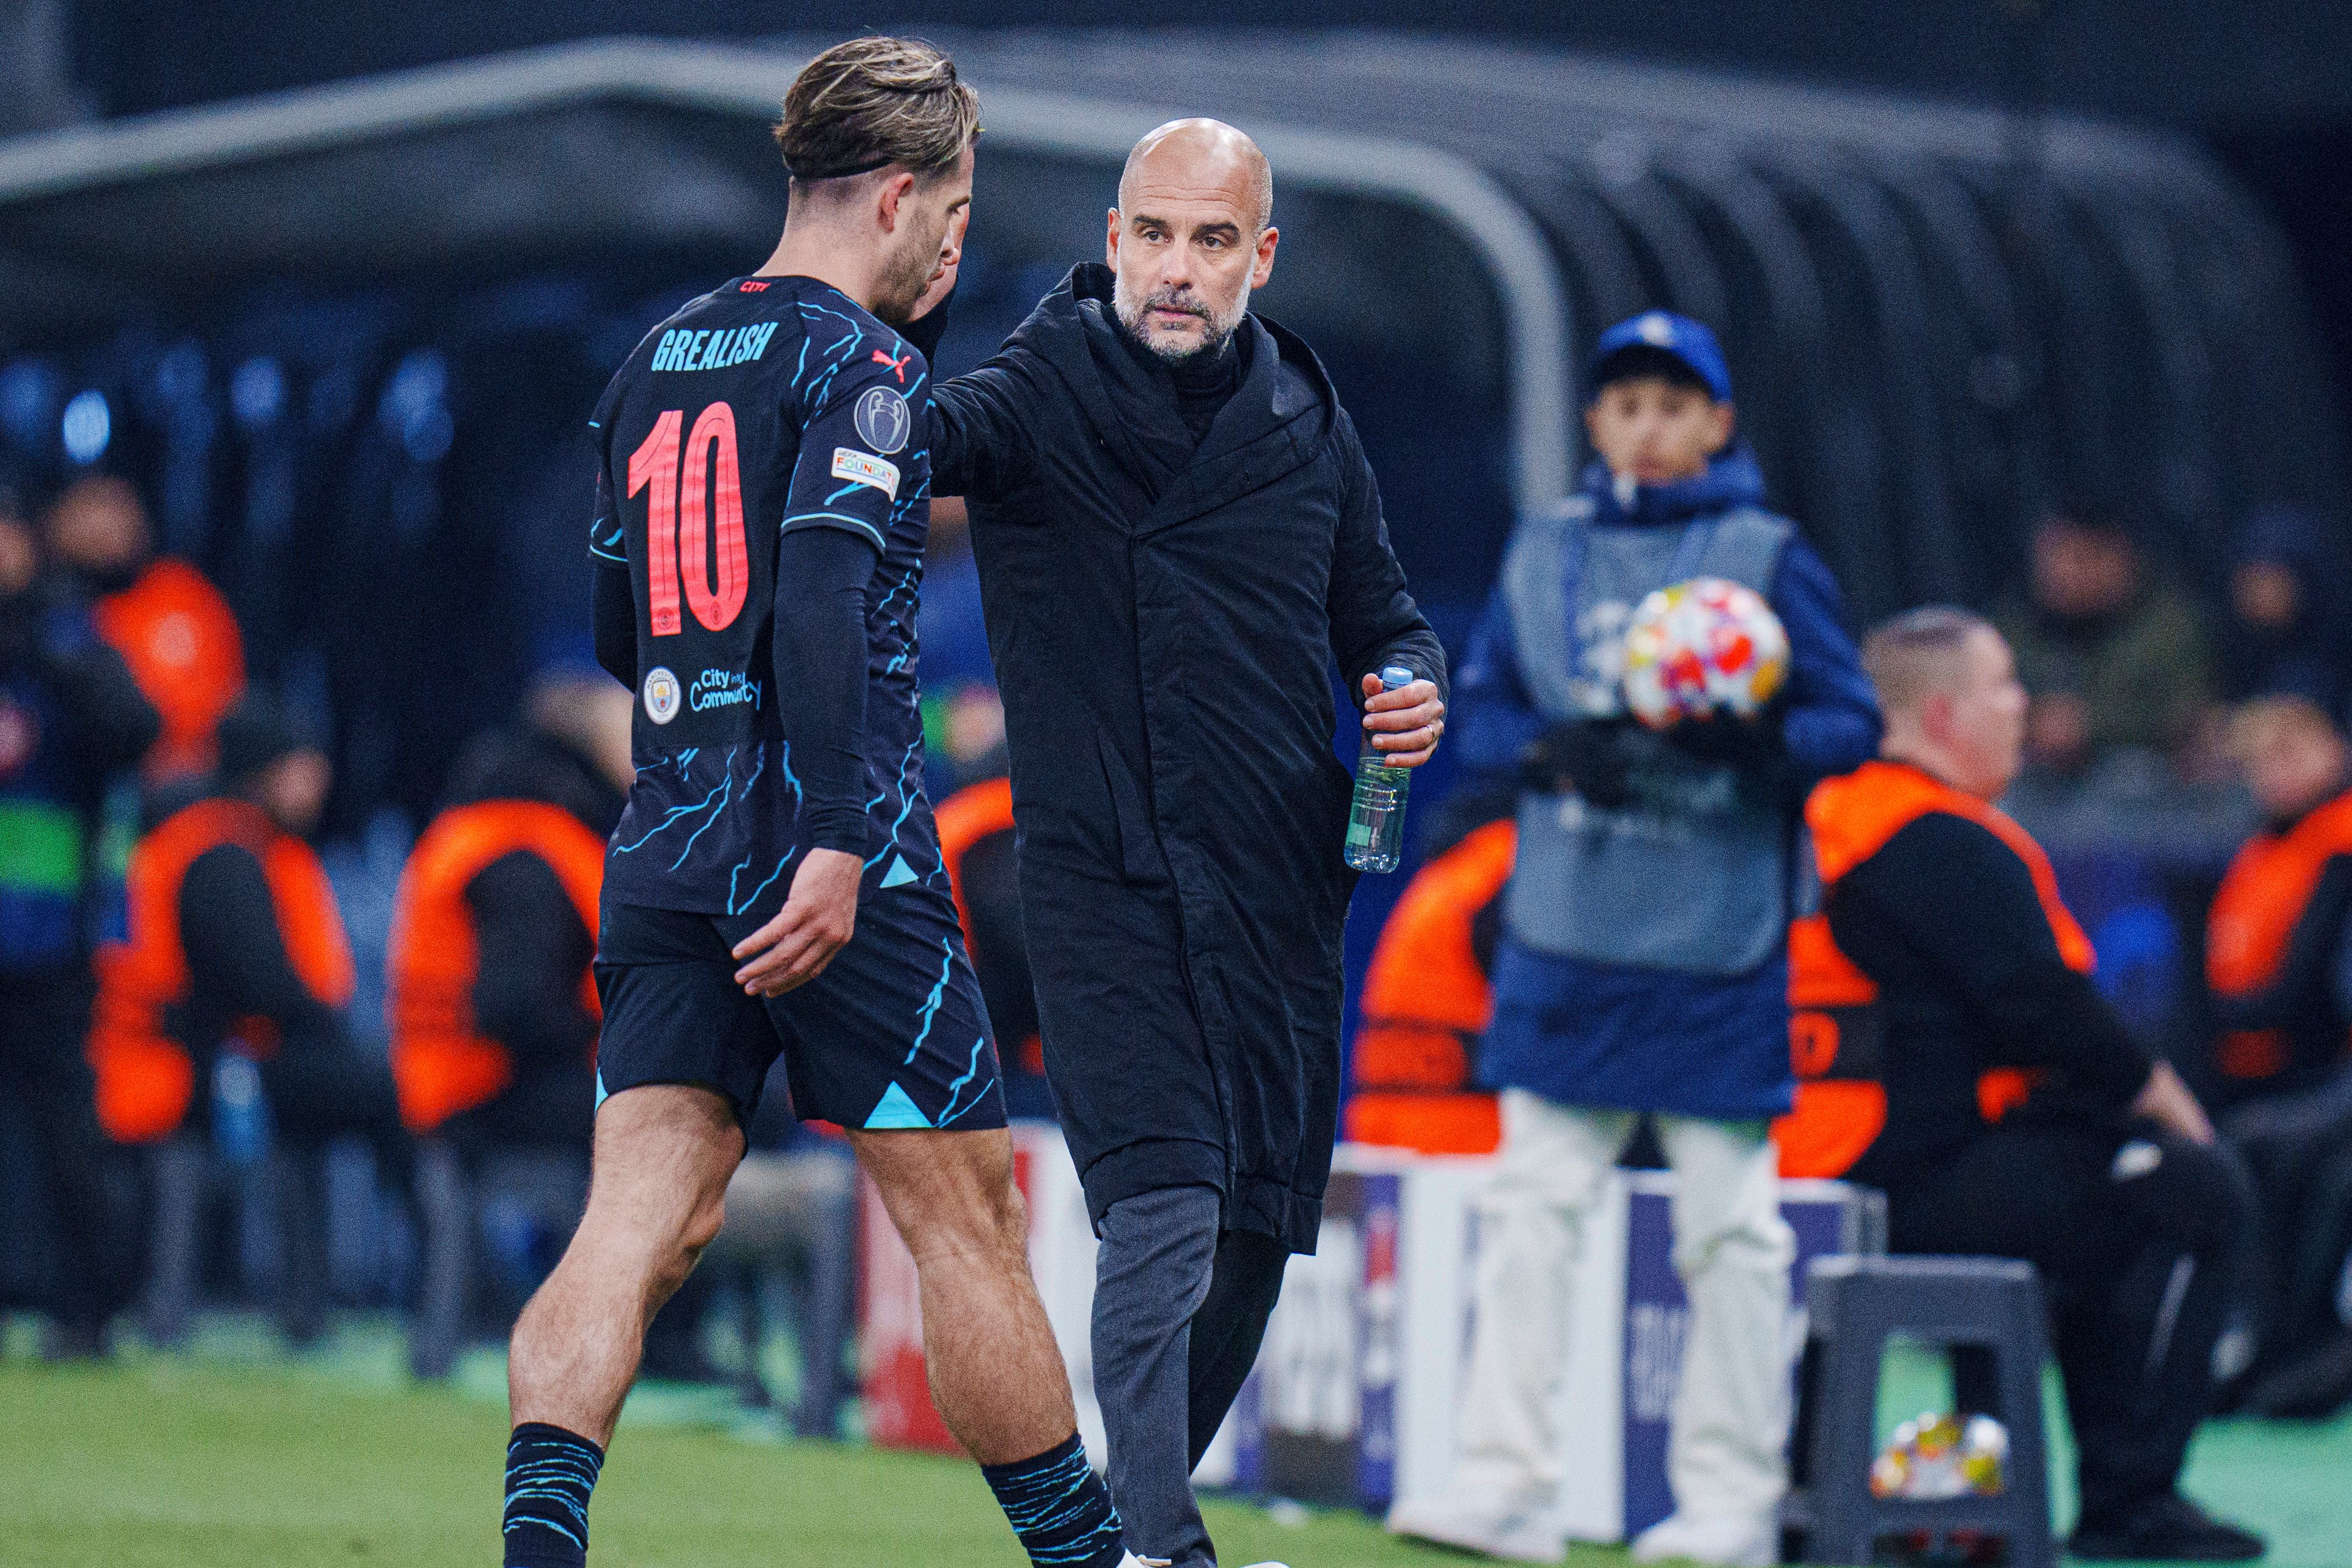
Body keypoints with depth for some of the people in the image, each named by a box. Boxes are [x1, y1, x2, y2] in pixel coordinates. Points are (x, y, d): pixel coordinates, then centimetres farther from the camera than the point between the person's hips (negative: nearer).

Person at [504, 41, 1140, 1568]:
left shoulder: (656, 363, 16)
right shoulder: (860, 366, -8)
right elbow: (821, 598, -21)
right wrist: (837, 841, -24)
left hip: (666, 855, 7)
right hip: (833, 865, -6)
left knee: (639, 1222, -1)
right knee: (966, 1213, 4)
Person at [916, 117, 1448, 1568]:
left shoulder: (1308, 425, 9)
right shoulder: (1040, 399, -7)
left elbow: (1381, 615, 20)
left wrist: (1414, 686, -2)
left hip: (1284, 891, 6)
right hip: (1104, 882, -5)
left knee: (1258, 1233, 10)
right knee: (1164, 1206, -18)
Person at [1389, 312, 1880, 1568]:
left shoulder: (1768, 556, 1)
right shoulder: (1544, 554, 11)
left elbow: (1853, 723, -1)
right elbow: (1480, 709, 13)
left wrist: (1753, 738, -20)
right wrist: (1549, 748, -8)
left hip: (1718, 941, -3)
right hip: (1564, 937, 3)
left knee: (1730, 1222, 0)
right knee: (1531, 1203, -1)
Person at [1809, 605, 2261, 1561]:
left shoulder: (1836, 821, 18)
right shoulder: (1944, 846, -15)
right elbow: (2041, 1005, -19)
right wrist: (2155, 1091, -4)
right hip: (1931, 1184, -11)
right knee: (2200, 1193, -7)